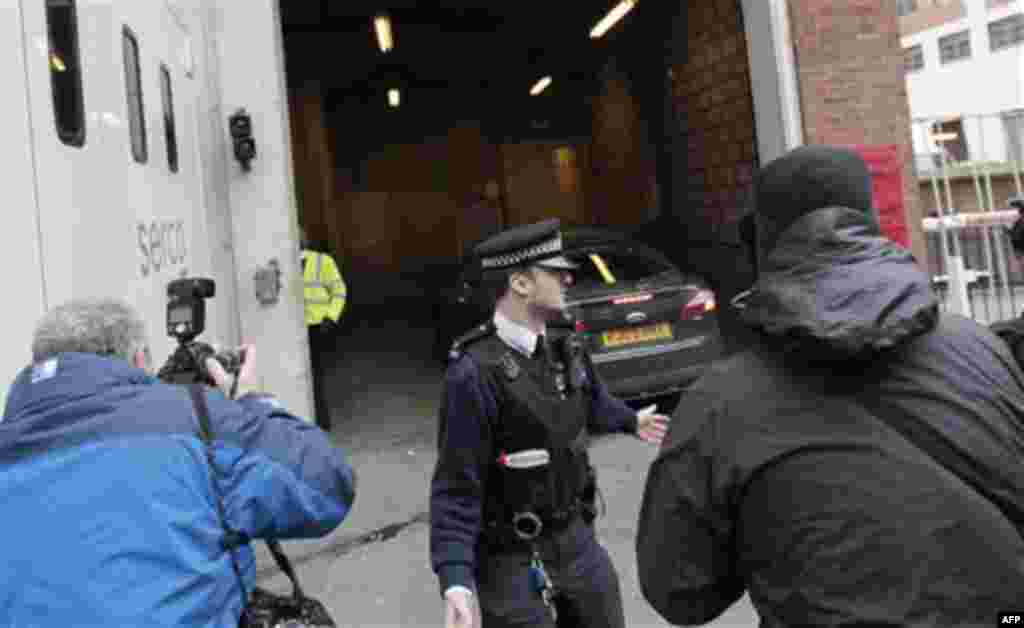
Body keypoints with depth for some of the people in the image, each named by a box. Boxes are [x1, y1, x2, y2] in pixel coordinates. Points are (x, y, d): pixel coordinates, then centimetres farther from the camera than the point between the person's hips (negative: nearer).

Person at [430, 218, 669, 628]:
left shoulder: (563, 351, -3)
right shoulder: (476, 372, -25)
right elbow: (456, 487, -23)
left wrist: (631, 421, 38)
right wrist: (456, 581, -31)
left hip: (576, 536, 7)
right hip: (511, 560, -7)